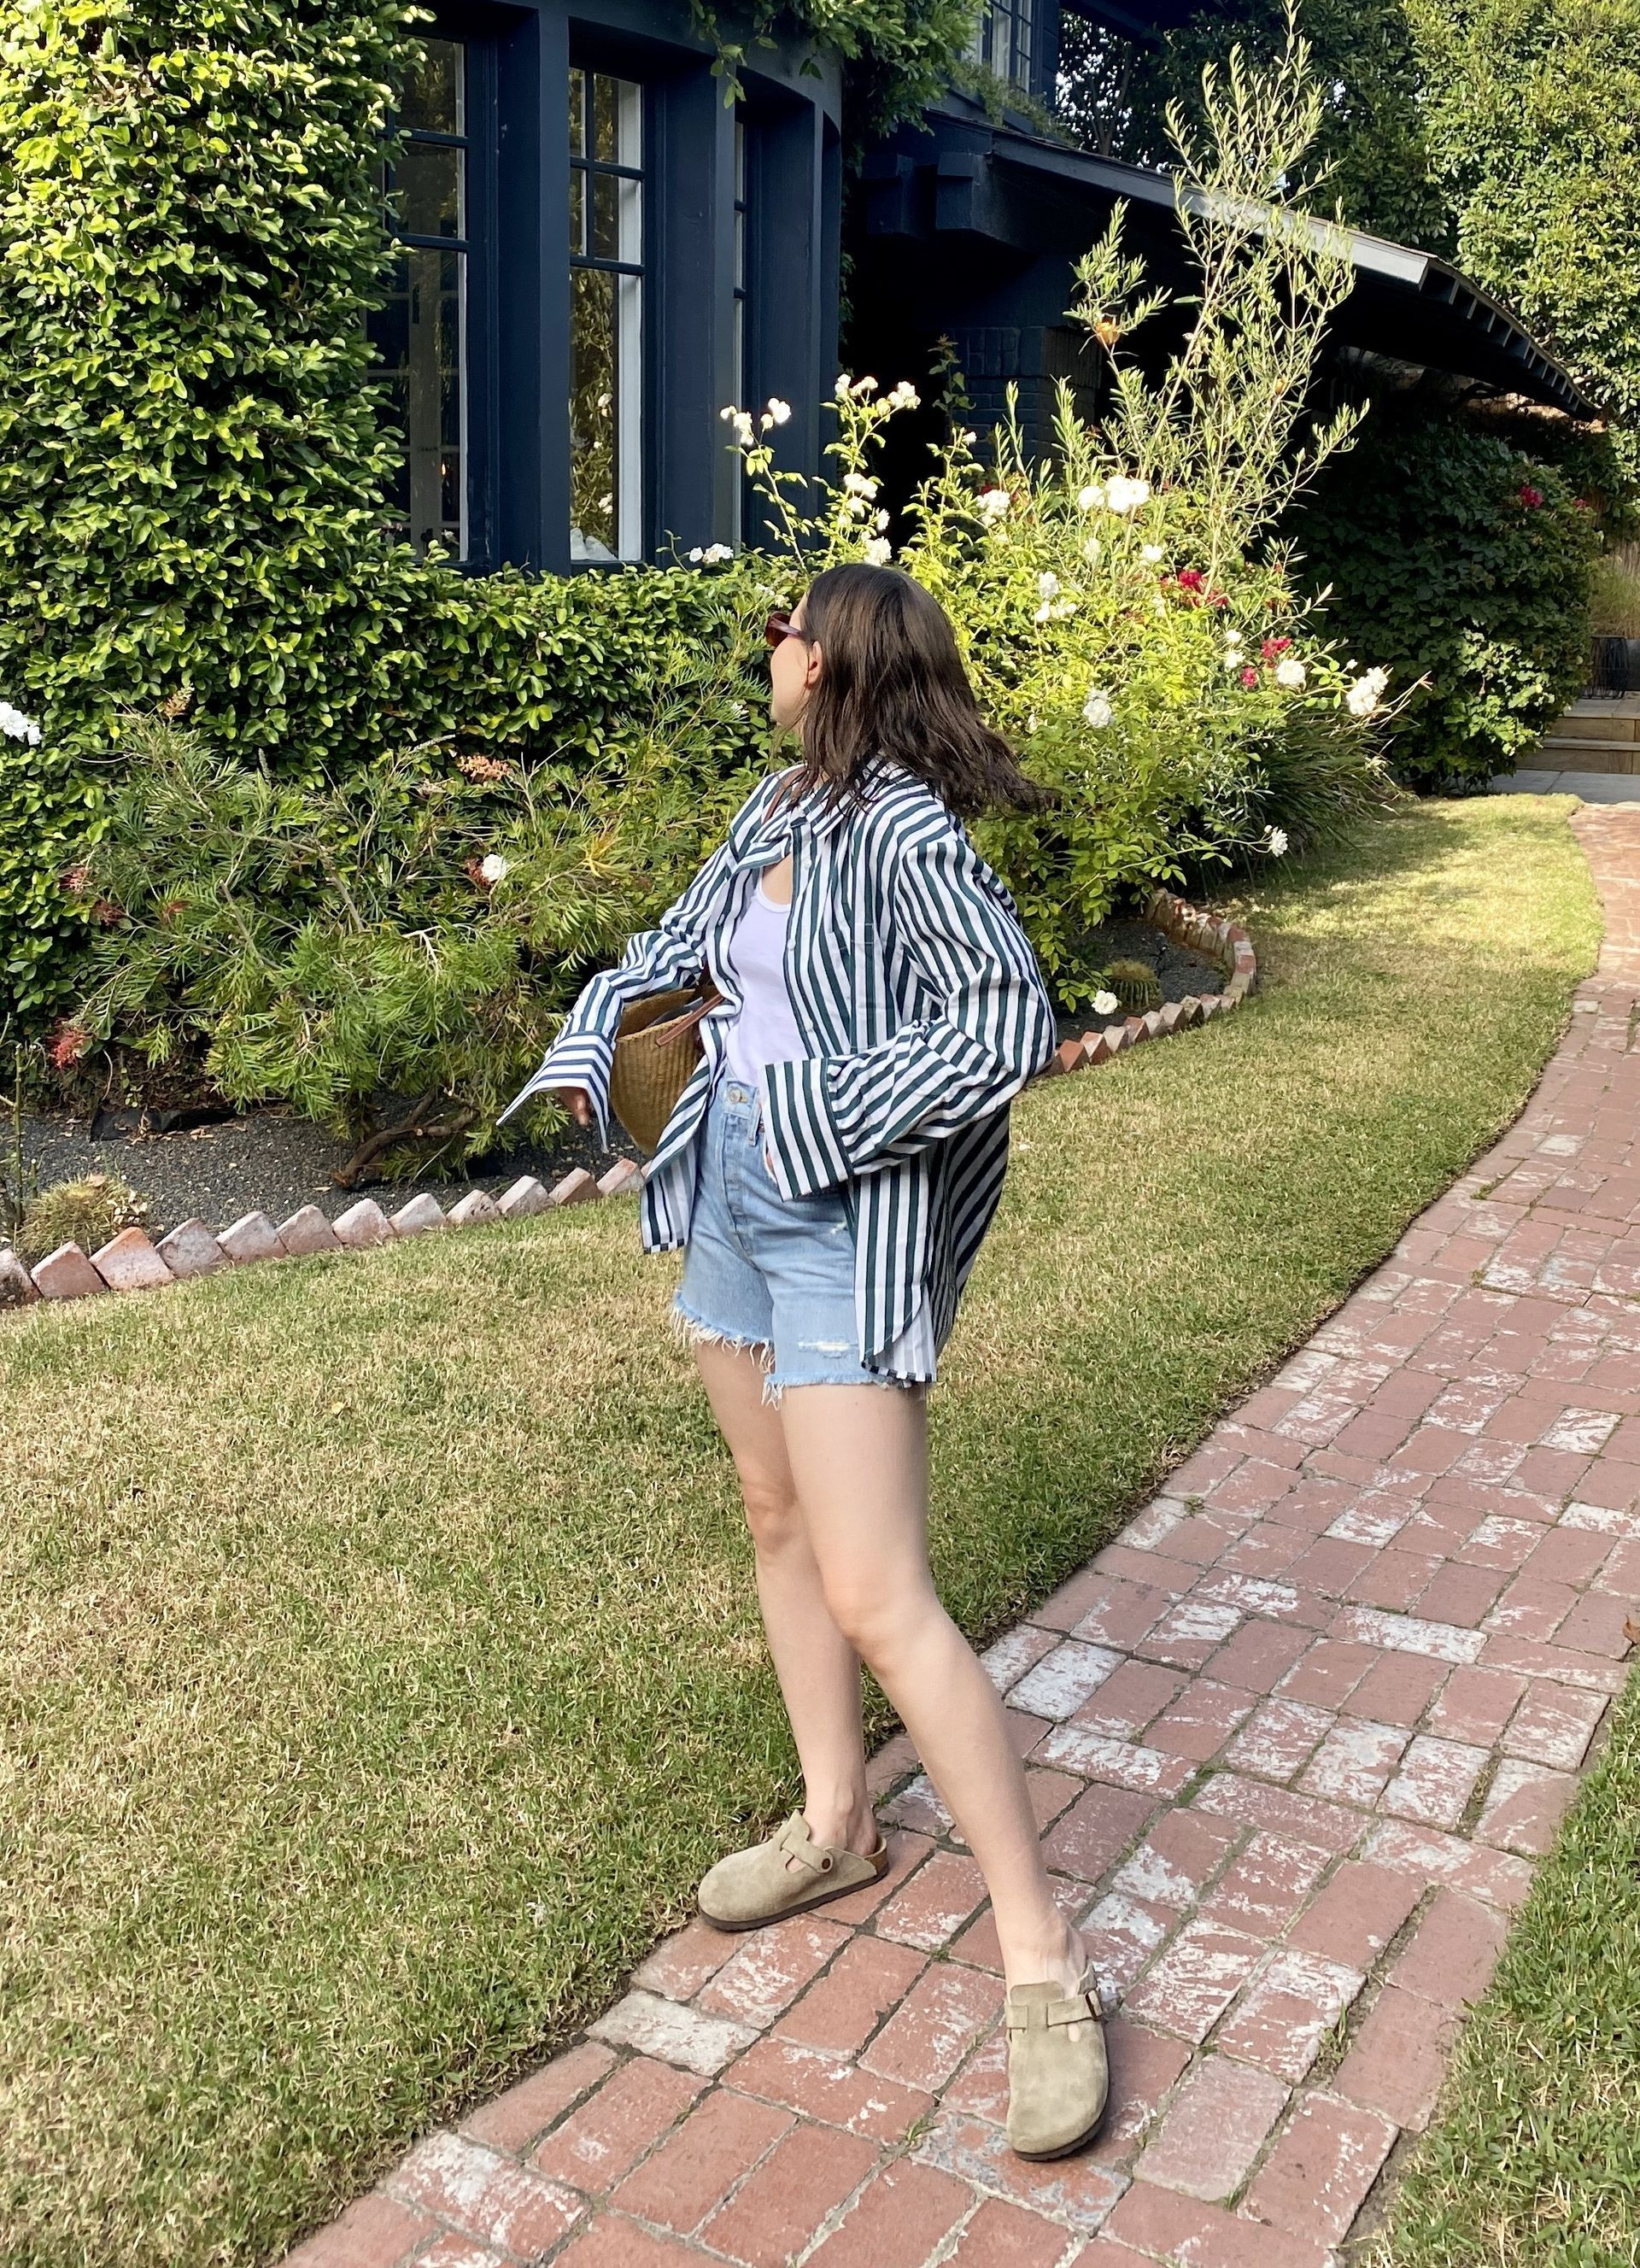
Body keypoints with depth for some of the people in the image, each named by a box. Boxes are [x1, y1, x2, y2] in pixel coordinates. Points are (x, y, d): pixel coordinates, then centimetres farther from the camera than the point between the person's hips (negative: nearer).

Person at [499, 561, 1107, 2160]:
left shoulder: (903, 830, -18)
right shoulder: (777, 810, 7)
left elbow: (1013, 1020, -25)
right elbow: (680, 942, 22)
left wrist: (835, 1115, -21)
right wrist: (584, 1041, 9)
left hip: (848, 1222, -9)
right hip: (733, 1187, 9)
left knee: (877, 1600, -12)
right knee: (777, 1517, 19)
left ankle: (1041, 1958, 0)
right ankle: (835, 1828, 37)